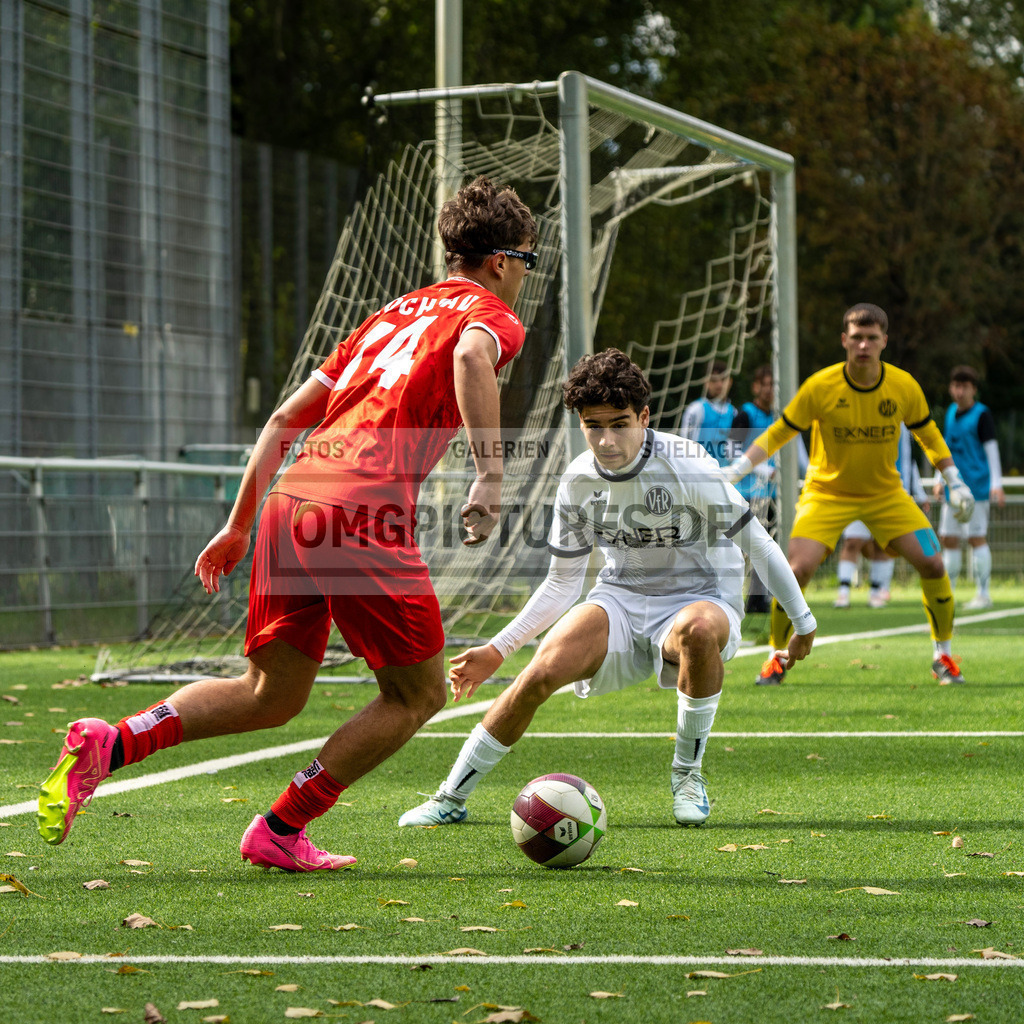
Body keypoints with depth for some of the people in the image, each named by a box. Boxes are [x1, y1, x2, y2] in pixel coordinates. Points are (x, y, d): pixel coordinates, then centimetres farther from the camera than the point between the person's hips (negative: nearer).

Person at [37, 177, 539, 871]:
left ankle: (105, 745, 1)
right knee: (418, 694, 9)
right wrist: (490, 476, -24)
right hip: (365, 513, -7)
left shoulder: (392, 314, 30)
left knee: (271, 695, 16)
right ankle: (280, 832, 7)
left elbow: (285, 417, 27)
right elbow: (471, 354, -20)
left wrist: (239, 526, 29)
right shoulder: (492, 315, 8)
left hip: (291, 498, 7)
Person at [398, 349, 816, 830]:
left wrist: (804, 621, -4)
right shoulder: (578, 481, -4)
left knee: (699, 628, -41)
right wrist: (496, 650, 4)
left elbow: (756, 543, -8)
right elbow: (561, 584, 8)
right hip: (622, 601, 3)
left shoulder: (690, 469, -20)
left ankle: (687, 775, -17)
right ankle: (451, 798, -9)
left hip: (700, 600, -3)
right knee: (542, 671, -24)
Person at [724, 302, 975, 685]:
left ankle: (943, 655, 12)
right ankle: (777, 656, 2)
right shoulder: (820, 387, -19)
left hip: (885, 492, 2)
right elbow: (779, 433, -9)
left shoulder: (904, 387, -12)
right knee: (798, 569, -21)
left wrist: (955, 481, 4)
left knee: (932, 564, -10)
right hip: (827, 492, -2)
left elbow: (927, 434, 7)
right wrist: (734, 471, -17)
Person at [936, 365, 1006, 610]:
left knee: (976, 538, -7)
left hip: (976, 487, -7)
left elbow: (991, 449, -9)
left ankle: (983, 594, -2)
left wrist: (996, 484, -16)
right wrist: (940, 479, 20)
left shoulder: (982, 414, -6)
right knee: (948, 539, 6)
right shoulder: (951, 413, 14)